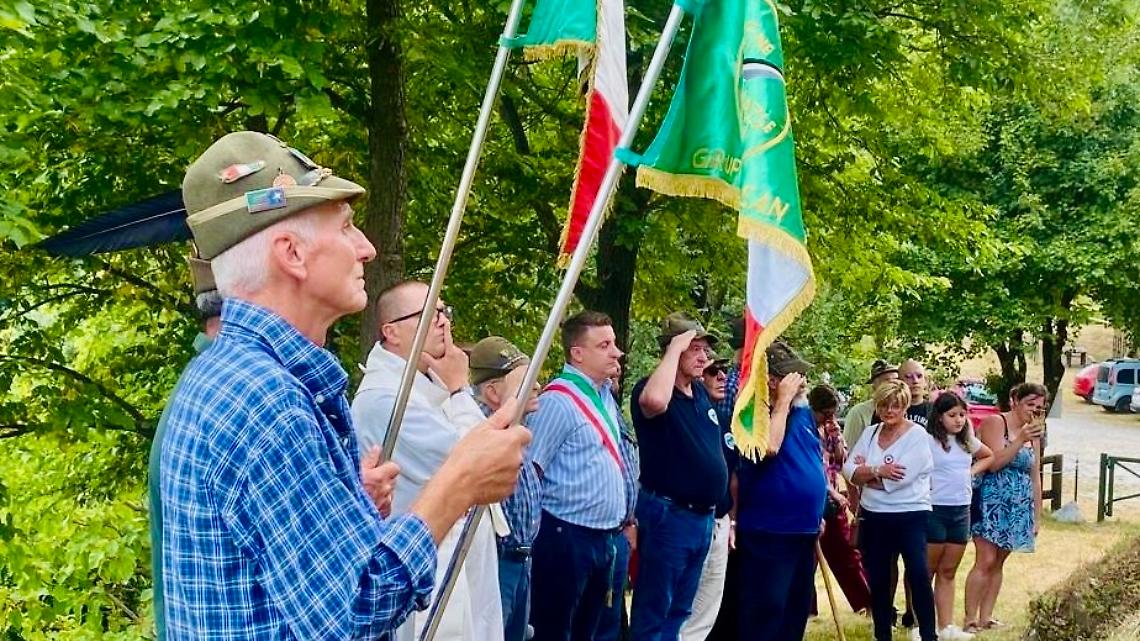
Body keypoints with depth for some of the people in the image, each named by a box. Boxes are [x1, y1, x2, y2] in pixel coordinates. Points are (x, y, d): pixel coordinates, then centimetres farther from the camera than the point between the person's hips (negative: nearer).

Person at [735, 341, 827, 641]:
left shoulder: (803, 412, 11)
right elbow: (769, 447, -32)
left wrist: (816, 515, 21)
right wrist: (783, 401, -22)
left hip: (803, 529, 8)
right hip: (767, 532, -8)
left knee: (796, 609, 16)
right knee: (765, 611, -5)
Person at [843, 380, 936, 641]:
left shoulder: (917, 435, -9)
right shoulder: (869, 433, 7)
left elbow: (897, 479, -19)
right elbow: (848, 470, -2)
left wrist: (865, 472, -6)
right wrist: (877, 470, -17)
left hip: (911, 516, -5)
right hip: (874, 517, 5)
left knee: (918, 574, -18)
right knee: (878, 580, 10)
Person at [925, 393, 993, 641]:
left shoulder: (968, 441, 10)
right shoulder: (928, 441, -11)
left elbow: (990, 456, 27)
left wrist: (973, 470, 12)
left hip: (961, 511, 6)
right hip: (935, 510, -6)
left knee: (948, 573, 10)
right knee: (927, 572, 1)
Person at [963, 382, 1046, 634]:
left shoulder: (1034, 433, 14)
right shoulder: (995, 423, -7)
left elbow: (1035, 477, 18)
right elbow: (995, 462, -17)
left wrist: (1037, 514, 16)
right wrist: (1021, 439, -22)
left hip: (1019, 508, 7)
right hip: (992, 502, -7)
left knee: (998, 563, 8)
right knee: (986, 561, -11)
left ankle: (985, 618, 12)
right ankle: (970, 620, -7)